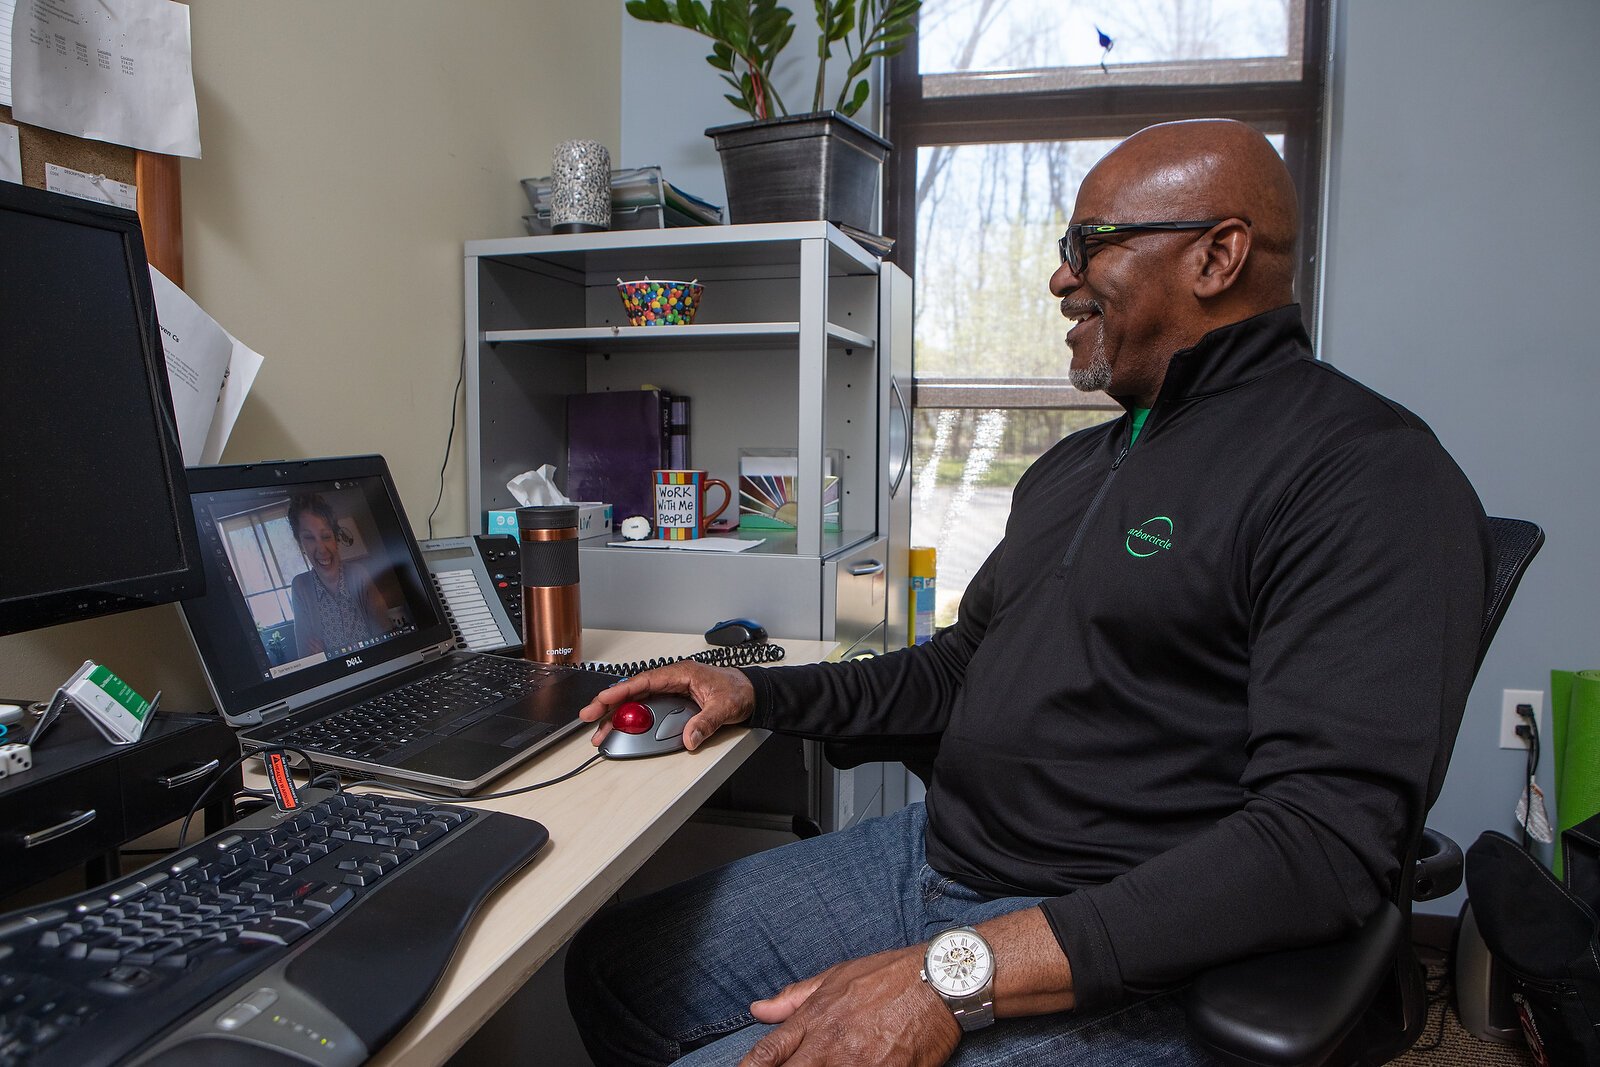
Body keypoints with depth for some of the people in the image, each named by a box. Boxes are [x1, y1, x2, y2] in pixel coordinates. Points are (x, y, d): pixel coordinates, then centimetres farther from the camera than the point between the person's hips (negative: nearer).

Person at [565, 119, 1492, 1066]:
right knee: (614, 968, 7)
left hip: (1115, 967, -8)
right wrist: (758, 694, 10)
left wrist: (958, 974, -29)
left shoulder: (1370, 472, -13)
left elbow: (1328, 839, -23)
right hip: (933, 853, 8)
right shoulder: (1071, 465, 16)